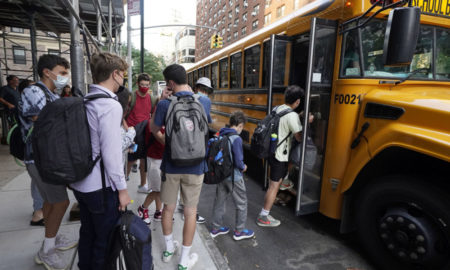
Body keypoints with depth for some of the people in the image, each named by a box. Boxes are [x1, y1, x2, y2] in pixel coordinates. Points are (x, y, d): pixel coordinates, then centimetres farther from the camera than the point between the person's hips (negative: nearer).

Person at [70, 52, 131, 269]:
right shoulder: (110, 105, -20)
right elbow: (110, 153, -21)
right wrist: (122, 189, -13)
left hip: (80, 183, 8)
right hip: (101, 187, -8)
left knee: (87, 233, 24)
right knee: (106, 240, 10)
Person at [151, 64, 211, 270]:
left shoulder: (164, 104, -11)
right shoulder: (203, 102, -6)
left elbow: (155, 131, 1)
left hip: (170, 165, 0)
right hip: (194, 167, 1)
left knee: (168, 208, 20)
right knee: (190, 211, 12)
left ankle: (169, 249, 40)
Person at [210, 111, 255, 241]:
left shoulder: (220, 136, 0)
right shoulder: (236, 139, -22)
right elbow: (238, 161, -23)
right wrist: (243, 167, -4)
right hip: (234, 177, -7)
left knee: (219, 201, 19)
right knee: (241, 203, 11)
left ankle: (216, 228, 34)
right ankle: (239, 231, 24)